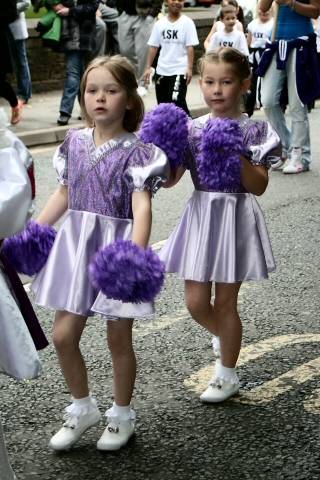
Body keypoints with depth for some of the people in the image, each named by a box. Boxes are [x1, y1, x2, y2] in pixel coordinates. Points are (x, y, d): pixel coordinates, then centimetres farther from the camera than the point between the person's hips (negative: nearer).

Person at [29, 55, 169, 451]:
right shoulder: (74, 142, 4)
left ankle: (121, 415, 28)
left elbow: (142, 206, -21)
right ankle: (82, 407, 28)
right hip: (76, 243, 5)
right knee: (63, 335, 6)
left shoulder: (135, 150, -12)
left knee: (118, 338, 7)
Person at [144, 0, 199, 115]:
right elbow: (153, 47, 8)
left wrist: (190, 68, -14)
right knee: (163, 103, 12)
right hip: (161, 70, 5)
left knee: (177, 102, -14)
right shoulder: (160, 23, 5)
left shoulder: (187, 22, -5)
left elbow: (190, 47, -8)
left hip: (180, 70, -5)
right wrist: (148, 67, 4)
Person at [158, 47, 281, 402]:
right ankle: (223, 335, 39)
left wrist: (238, 156, -24)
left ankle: (227, 375, 21)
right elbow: (169, 180, -2)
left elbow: (259, 186, -10)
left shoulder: (254, 130, -6)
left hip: (236, 219, -3)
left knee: (224, 302, 4)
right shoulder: (192, 129, 1)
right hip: (201, 216, 3)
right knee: (195, 302, 6)